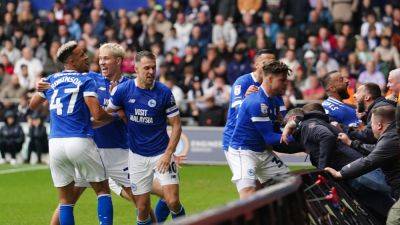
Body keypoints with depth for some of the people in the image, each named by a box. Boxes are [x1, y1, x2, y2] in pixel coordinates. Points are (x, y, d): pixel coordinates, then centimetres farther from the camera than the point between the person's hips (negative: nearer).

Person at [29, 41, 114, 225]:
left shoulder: (51, 80, 12)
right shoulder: (86, 80, -3)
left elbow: (33, 105, 27)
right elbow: (97, 114, -12)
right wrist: (114, 117, 6)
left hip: (55, 143, 4)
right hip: (80, 141, -4)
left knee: (65, 200, 10)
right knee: (102, 190, 8)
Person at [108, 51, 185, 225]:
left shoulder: (164, 92, -9)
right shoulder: (123, 90, -6)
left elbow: (176, 125, -4)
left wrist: (168, 154, -12)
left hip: (161, 155, -1)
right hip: (137, 156, 1)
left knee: (172, 202, -13)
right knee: (142, 209, 1)